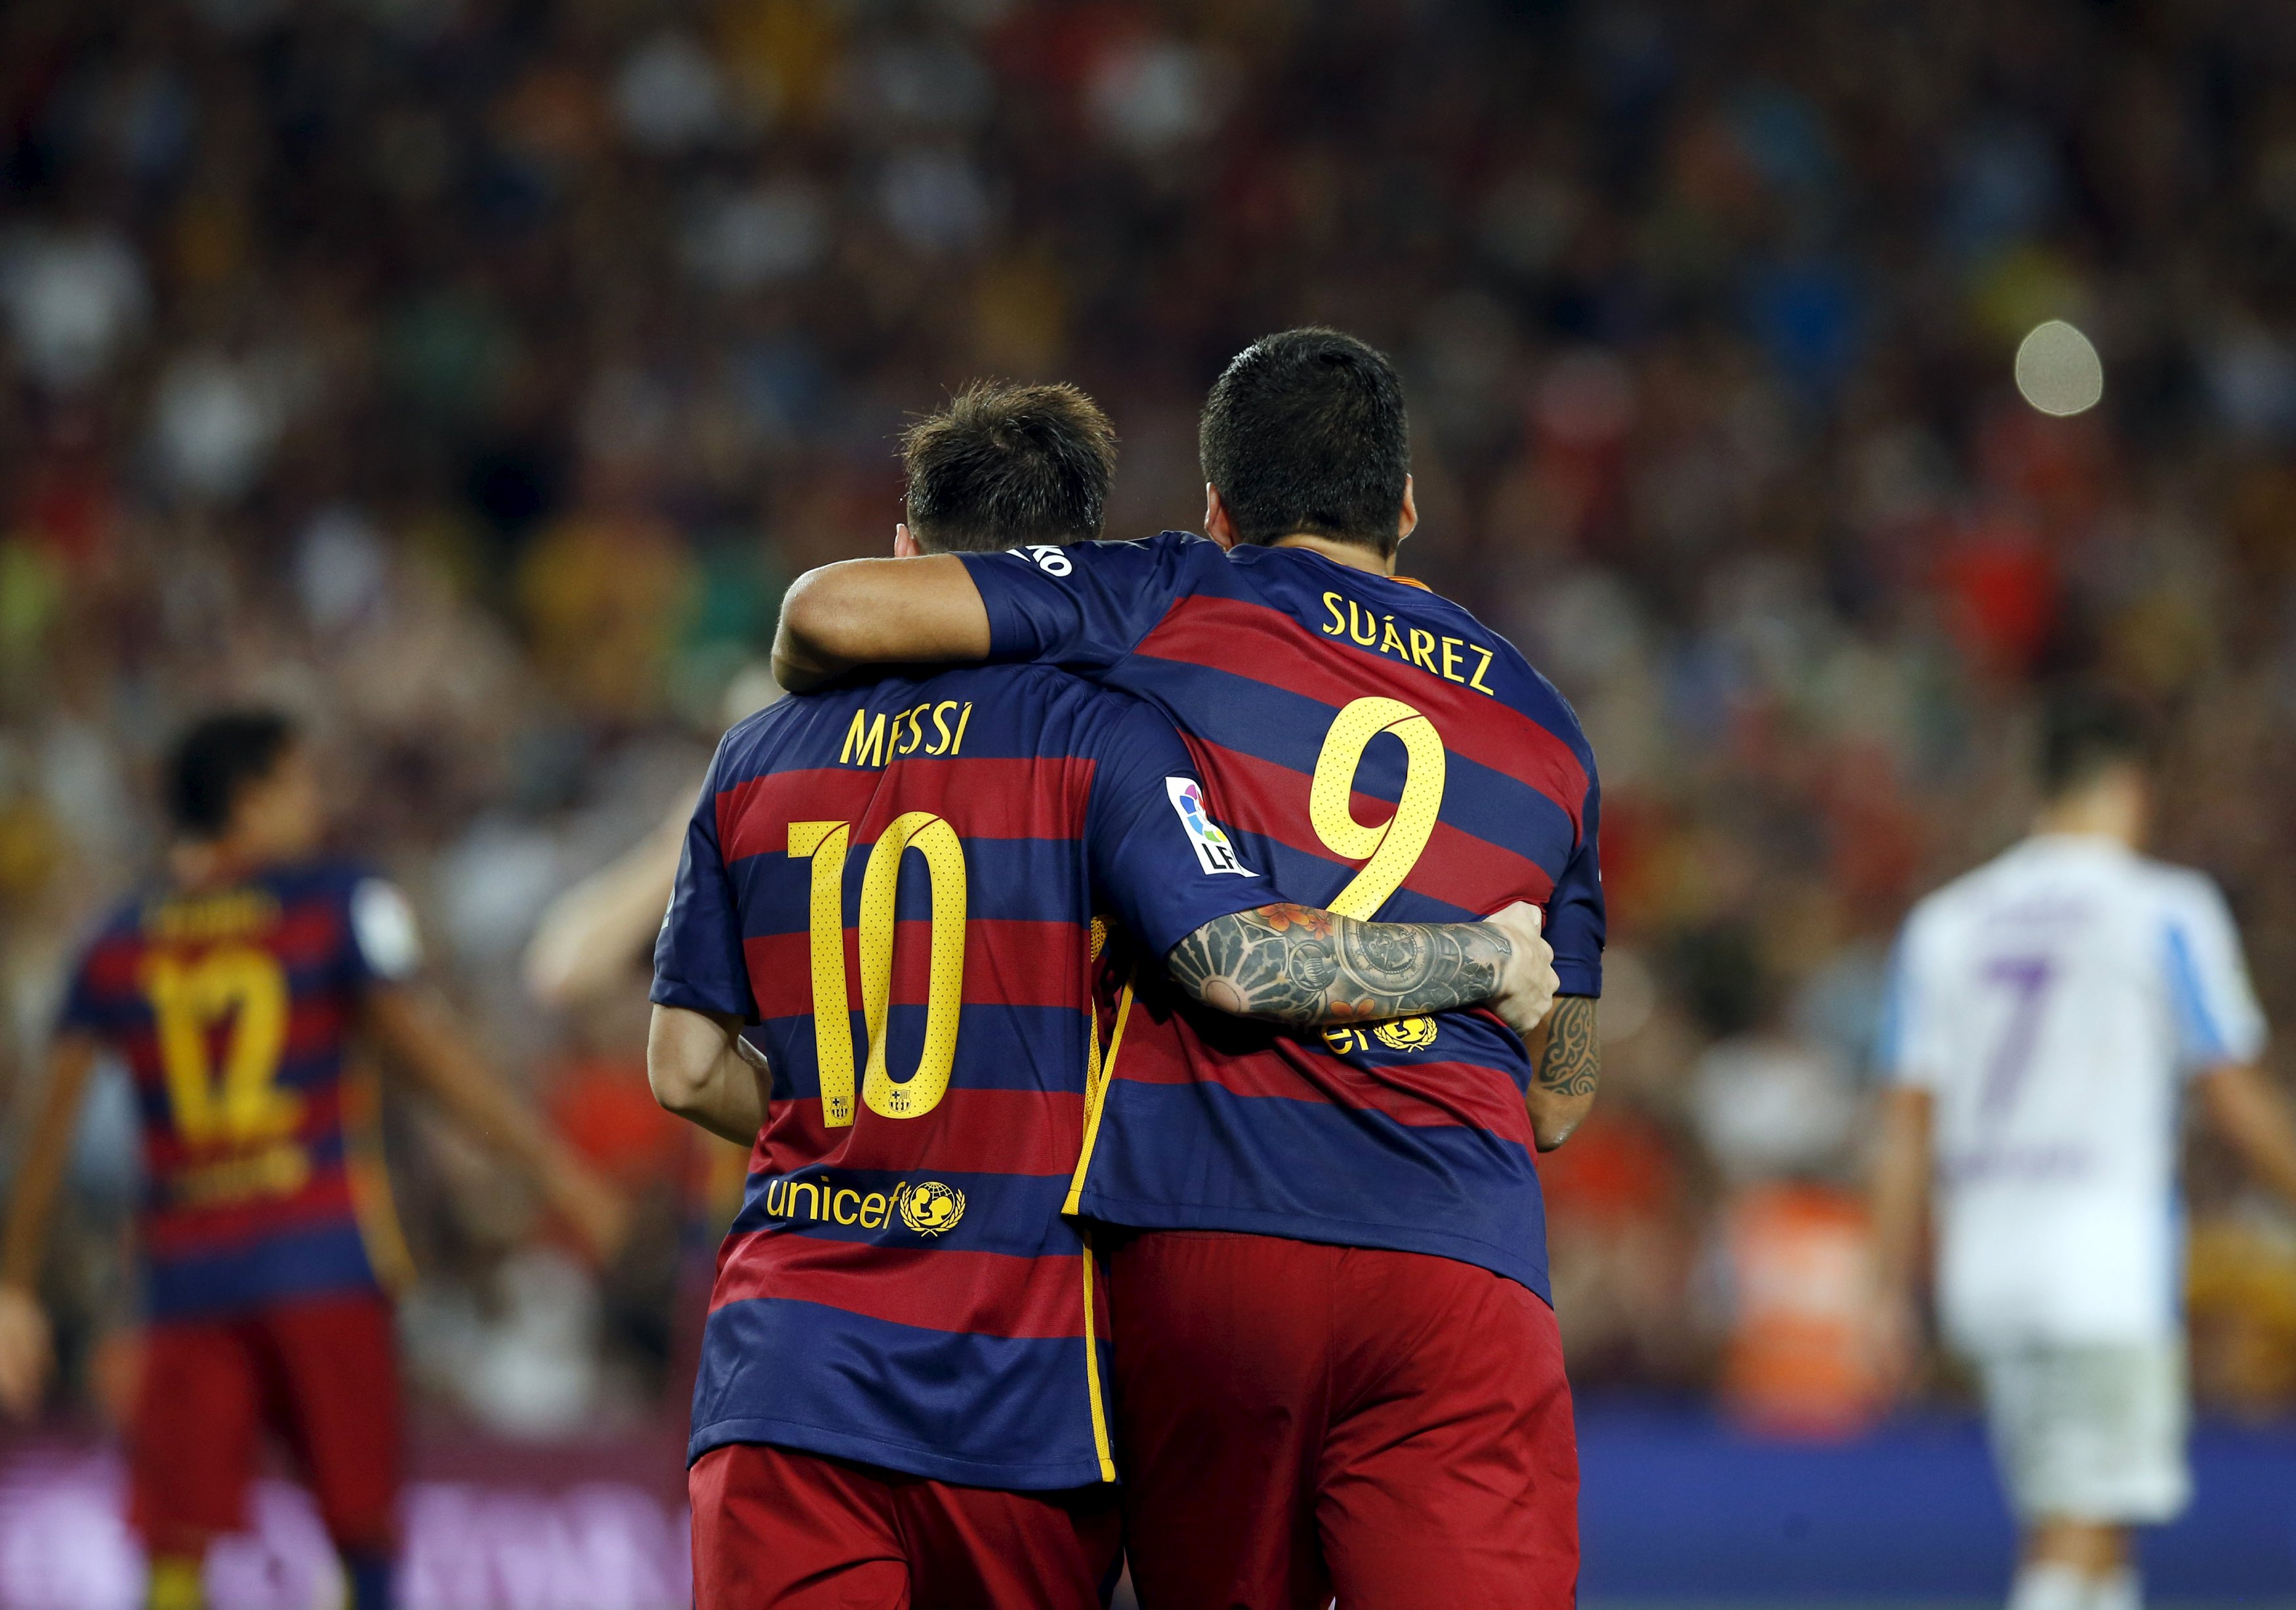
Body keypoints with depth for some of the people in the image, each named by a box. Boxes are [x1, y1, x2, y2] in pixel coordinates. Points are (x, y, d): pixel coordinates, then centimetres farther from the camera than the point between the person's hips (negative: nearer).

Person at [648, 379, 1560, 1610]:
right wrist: (1491, 958, -3)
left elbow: (687, 1068, 14)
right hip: (1018, 1378, -2)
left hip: (787, 1369, 2)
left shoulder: (756, 762, 10)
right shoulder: (1097, 738, -4)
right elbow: (1243, 963, -16)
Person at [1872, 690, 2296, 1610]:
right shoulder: (2166, 912, -4)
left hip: (1985, 1262, 6)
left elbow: (1906, 1126, 9)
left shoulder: (1945, 922, 11)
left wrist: (1896, 1293, 11)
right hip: (2107, 1262, -6)